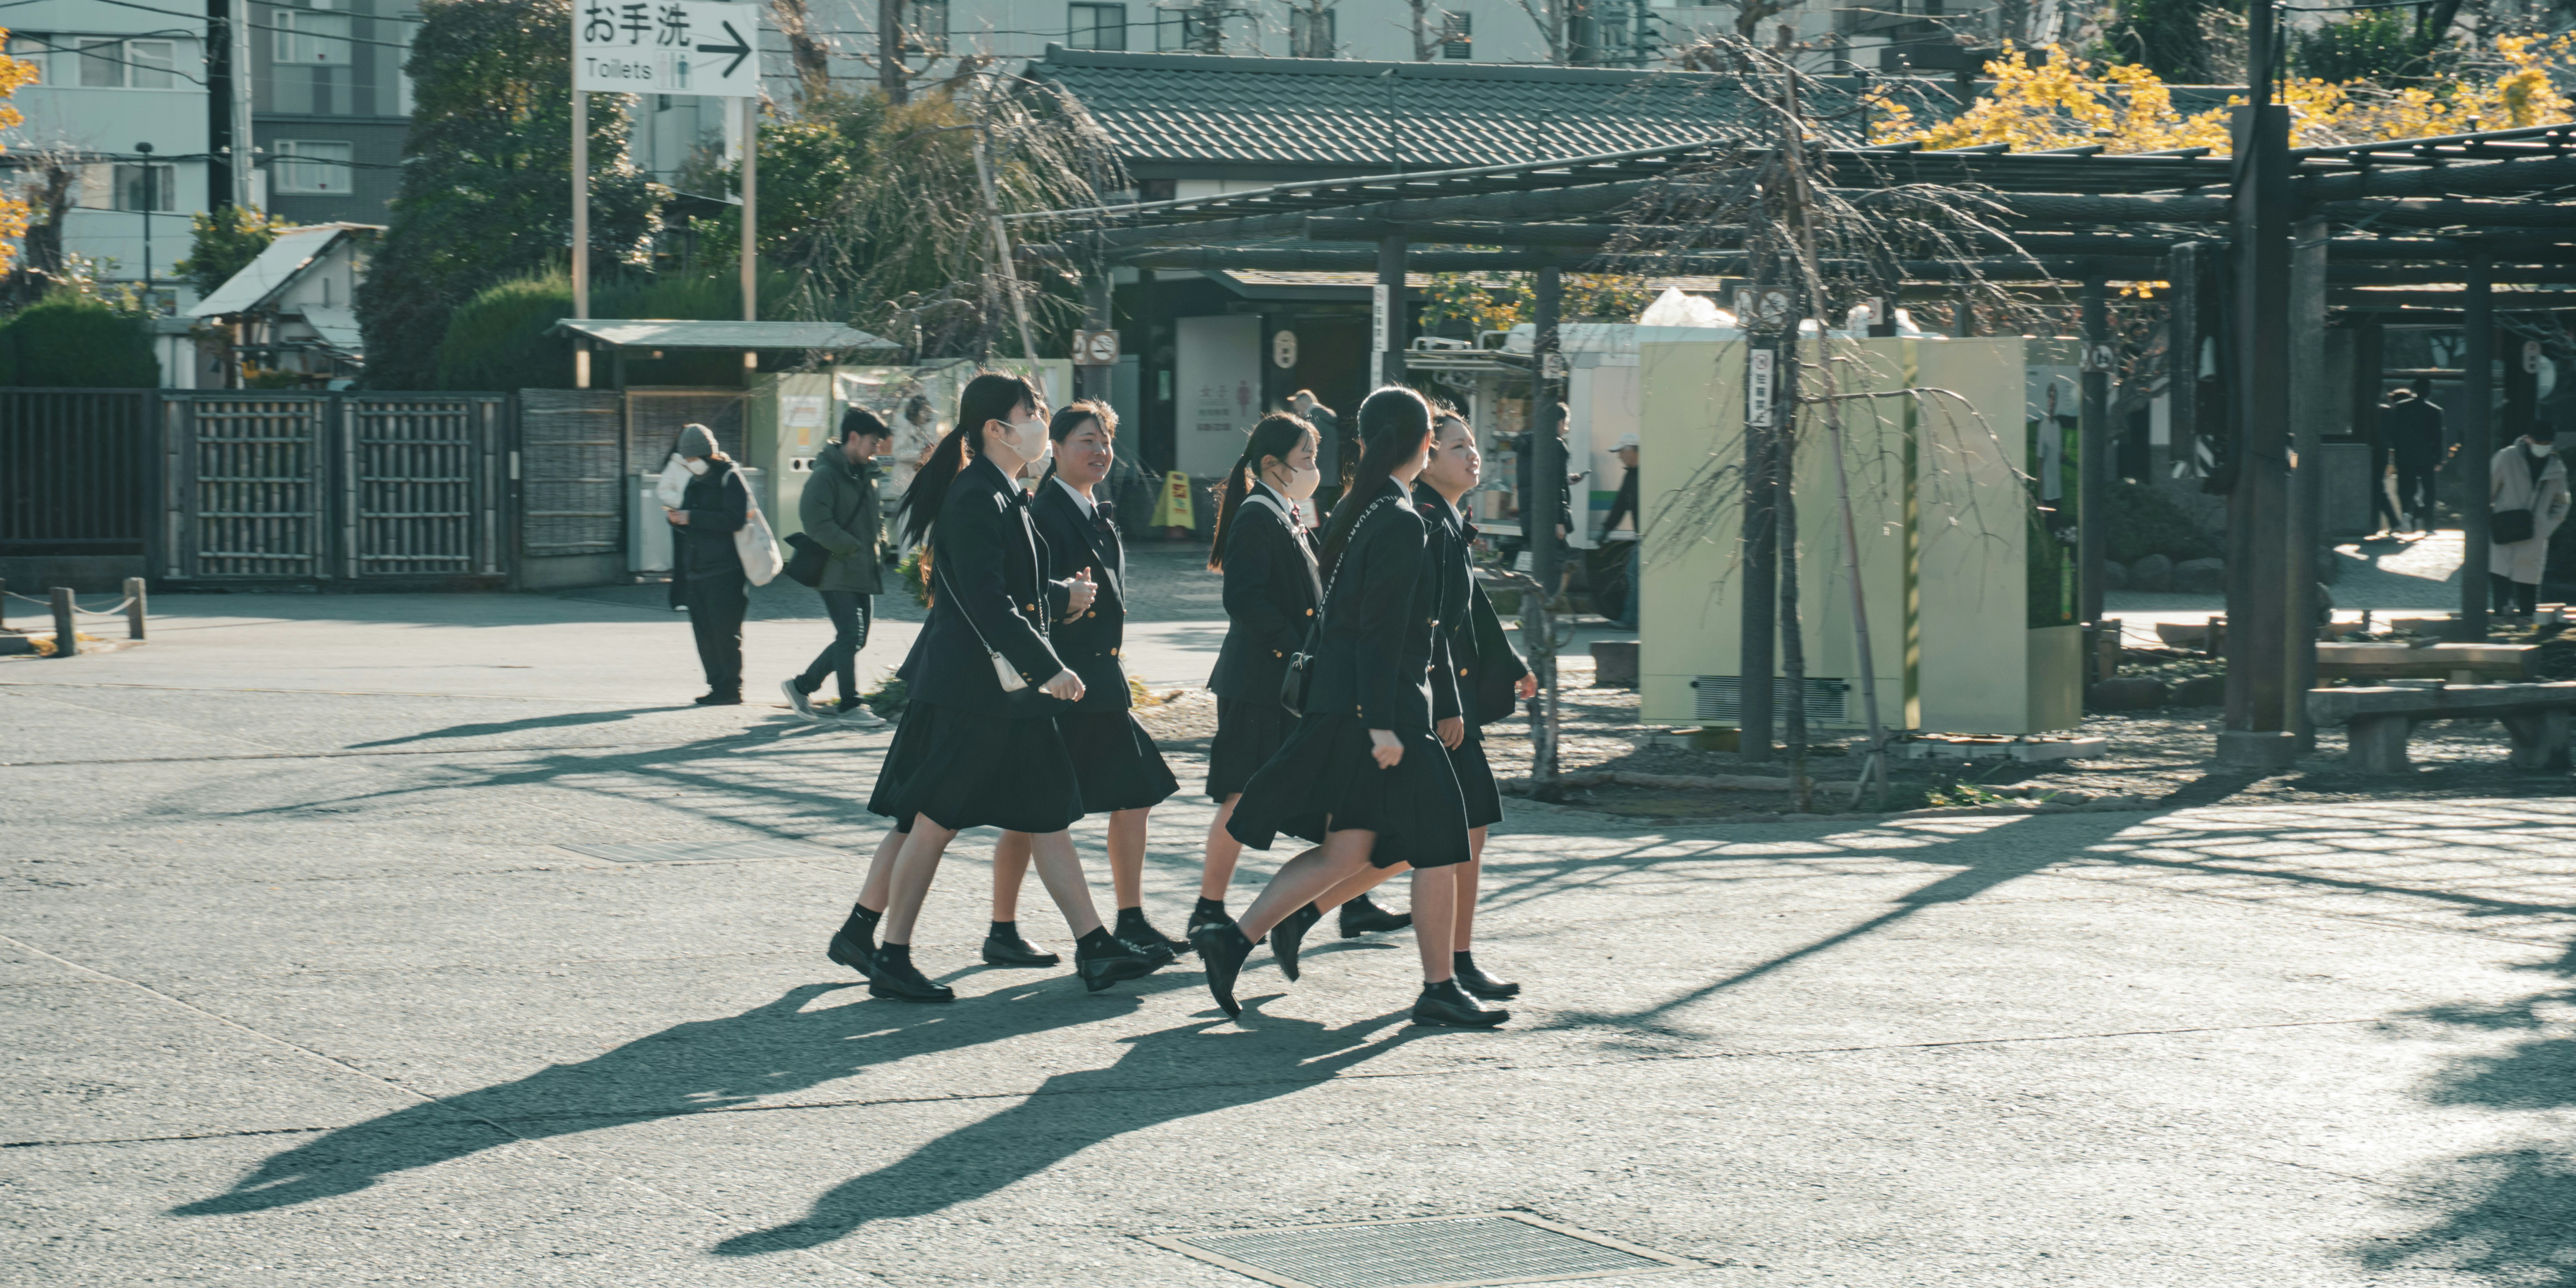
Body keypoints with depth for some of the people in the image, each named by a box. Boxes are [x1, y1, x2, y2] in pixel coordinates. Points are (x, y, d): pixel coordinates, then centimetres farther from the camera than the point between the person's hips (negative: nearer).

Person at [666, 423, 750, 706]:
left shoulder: (730, 480, -6)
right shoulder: (694, 482, 19)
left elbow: (734, 520, -19)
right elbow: (688, 527, 24)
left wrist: (692, 518, -19)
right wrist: (676, 518, 0)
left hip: (725, 572, -8)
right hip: (696, 573, 8)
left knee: (725, 632, -7)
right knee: (704, 633, 5)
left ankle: (731, 688, -3)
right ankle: (717, 685, 9)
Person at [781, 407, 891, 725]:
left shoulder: (866, 474, 15)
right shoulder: (825, 475, -13)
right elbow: (817, 523, -22)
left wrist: (879, 545, 10)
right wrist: (853, 550, -18)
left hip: (864, 573, 9)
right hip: (837, 572, -9)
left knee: (855, 639, 11)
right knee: (850, 636, -10)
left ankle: (801, 686, 23)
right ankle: (850, 705, -1)